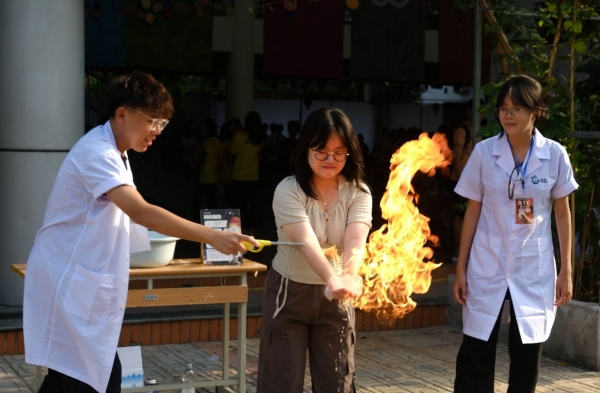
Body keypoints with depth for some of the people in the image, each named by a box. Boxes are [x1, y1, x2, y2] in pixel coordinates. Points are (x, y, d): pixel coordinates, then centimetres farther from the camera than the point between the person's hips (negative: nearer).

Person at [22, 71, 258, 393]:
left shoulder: (113, 153, 13)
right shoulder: (97, 153, -21)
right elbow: (140, 212, -35)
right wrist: (212, 237, -42)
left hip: (79, 287, 10)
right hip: (69, 286, -10)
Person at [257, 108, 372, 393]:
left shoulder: (358, 192, -8)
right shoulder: (288, 190, -18)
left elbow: (355, 240, -26)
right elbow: (307, 243, -33)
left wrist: (349, 276, -47)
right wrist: (333, 280, -51)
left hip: (334, 296, 3)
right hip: (288, 293, -3)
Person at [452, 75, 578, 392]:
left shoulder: (554, 154, -3)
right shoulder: (484, 152, -3)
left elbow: (562, 213, 5)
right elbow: (473, 212, 2)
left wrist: (566, 271, 2)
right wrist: (461, 268, 1)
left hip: (534, 270, 0)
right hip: (487, 268, 0)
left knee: (527, 358, 8)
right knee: (475, 356, 0)